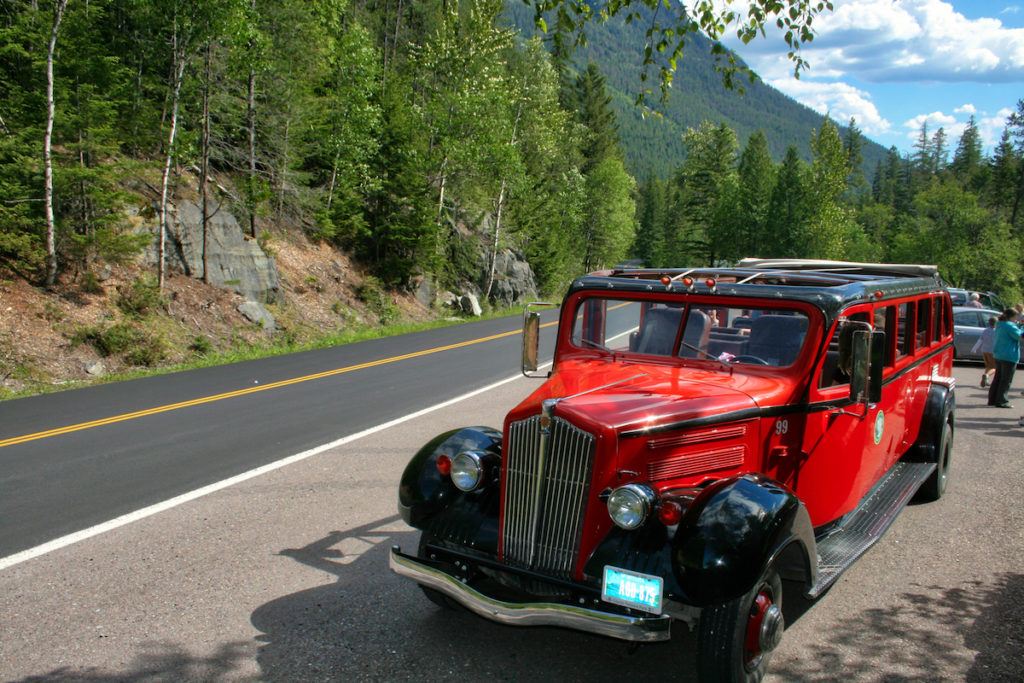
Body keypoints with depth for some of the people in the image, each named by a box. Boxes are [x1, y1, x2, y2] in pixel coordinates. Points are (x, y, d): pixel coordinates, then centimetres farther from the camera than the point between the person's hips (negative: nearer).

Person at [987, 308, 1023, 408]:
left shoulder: (1000, 325, 13)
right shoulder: (1010, 325, -15)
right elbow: (1018, 335, -21)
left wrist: (1019, 325, 15)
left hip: (998, 355, 9)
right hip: (1009, 356, -9)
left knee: (997, 378, 15)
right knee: (1006, 380, -3)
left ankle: (992, 399, 17)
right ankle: (1002, 401, -2)